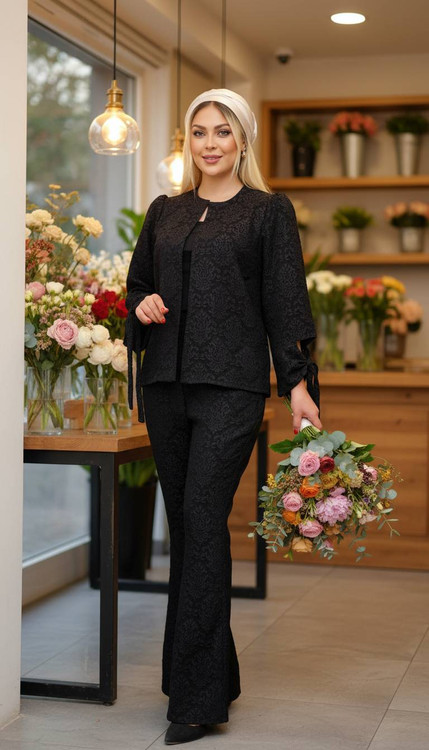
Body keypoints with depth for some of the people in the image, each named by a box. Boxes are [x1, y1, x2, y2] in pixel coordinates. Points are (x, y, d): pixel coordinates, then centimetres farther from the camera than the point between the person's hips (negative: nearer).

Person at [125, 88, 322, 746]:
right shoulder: (165, 212, 16)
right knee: (184, 522, 7)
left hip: (231, 384, -5)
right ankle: (213, 672, 19)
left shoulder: (269, 211, 4)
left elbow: (284, 301, -2)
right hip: (165, 383, 5)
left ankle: (200, 697, -6)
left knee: (203, 518, -12)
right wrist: (142, 306, -2)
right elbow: (136, 285, 22)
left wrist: (298, 382, -11)